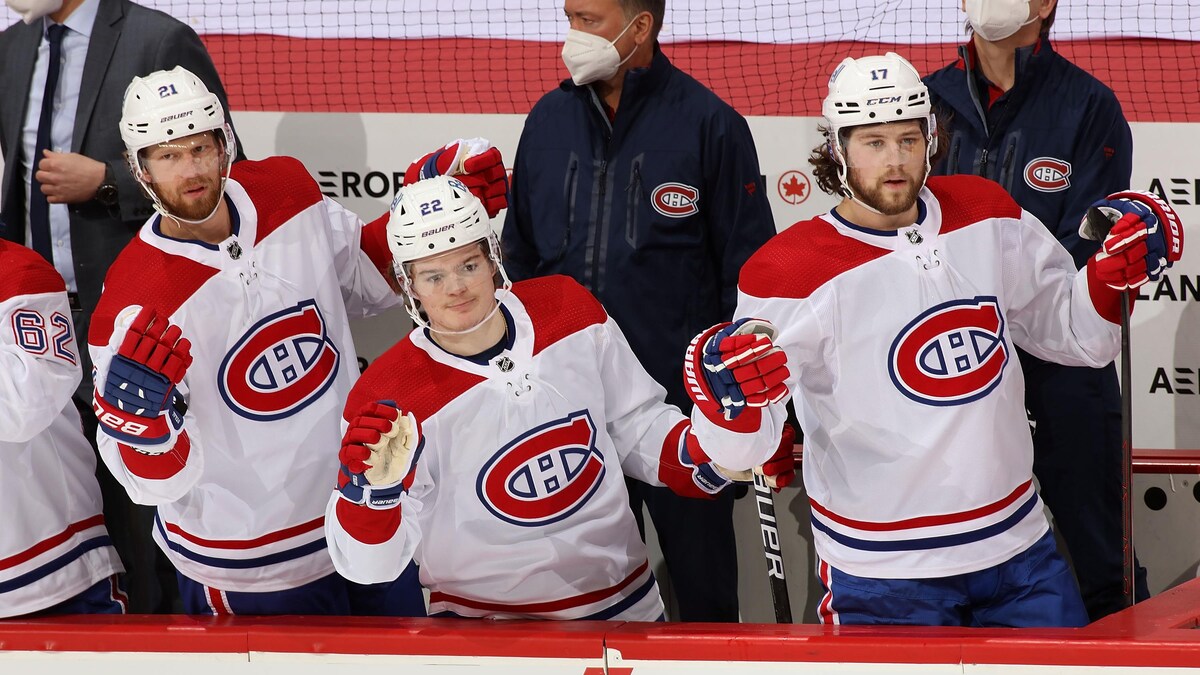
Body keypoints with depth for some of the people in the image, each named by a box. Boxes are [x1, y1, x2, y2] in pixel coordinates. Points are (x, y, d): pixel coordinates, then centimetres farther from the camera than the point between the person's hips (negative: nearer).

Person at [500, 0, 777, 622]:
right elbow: (520, 257, 15)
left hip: (686, 400, -4)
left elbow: (747, 269, -4)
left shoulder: (708, 124, -8)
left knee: (703, 579, 6)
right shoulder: (549, 121, 6)